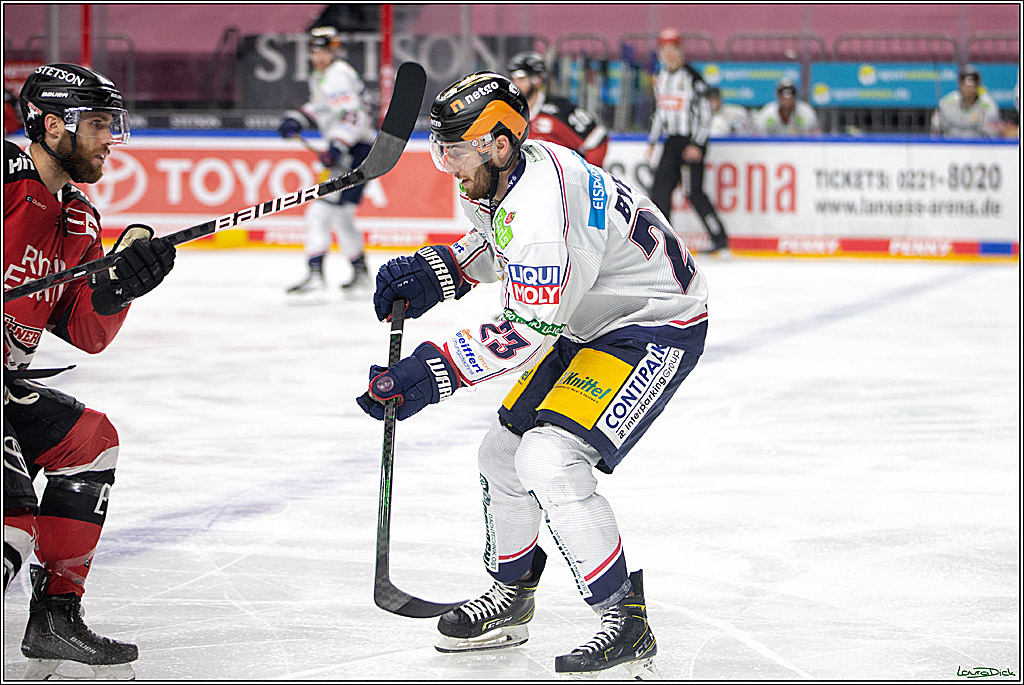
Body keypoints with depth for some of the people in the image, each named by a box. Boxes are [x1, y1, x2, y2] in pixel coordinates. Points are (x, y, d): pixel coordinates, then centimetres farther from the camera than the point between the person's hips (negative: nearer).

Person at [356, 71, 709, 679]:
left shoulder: (543, 212, -33)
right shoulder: (504, 174, -3)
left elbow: (527, 334, -30)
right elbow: (497, 244, 18)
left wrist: (433, 372, -27)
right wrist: (431, 273, 2)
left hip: (659, 328, -11)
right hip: (591, 325, 11)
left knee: (549, 459, -24)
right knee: (504, 451, 14)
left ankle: (627, 625, -17)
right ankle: (510, 597, 33)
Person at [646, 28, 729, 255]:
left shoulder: (691, 77, -12)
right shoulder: (661, 77, 12)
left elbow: (704, 112, -13)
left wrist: (697, 145, -19)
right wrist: (652, 141, 20)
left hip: (692, 141, -8)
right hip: (672, 141, 8)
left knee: (693, 191, -12)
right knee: (660, 186, 2)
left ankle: (720, 239, -6)